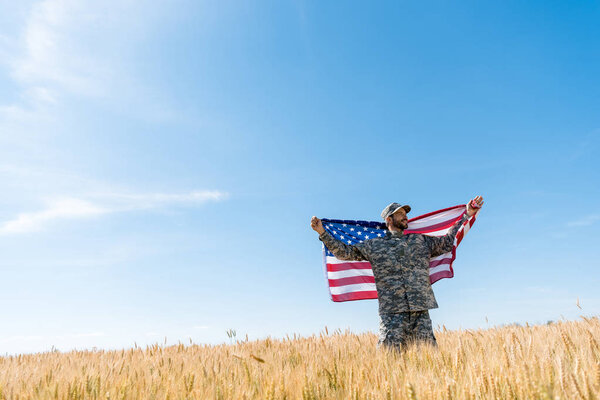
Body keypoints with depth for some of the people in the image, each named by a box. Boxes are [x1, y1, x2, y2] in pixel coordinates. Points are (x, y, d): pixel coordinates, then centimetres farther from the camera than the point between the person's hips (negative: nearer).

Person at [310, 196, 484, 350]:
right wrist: (322, 233, 5)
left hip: (420, 309, 3)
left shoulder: (421, 240, 22)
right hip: (391, 311, -2)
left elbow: (448, 242, 29)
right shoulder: (374, 245, 13)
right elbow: (345, 252, 12)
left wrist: (466, 215, 28)